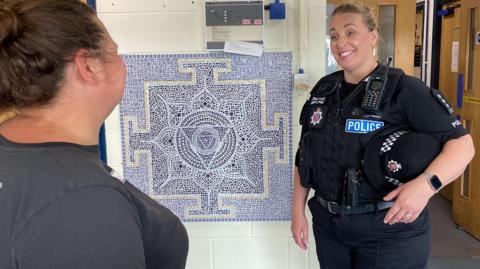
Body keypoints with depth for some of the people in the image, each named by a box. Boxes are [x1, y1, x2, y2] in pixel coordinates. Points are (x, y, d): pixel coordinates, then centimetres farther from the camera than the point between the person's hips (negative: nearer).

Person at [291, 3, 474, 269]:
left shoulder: (403, 89, -12)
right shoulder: (323, 90, 3)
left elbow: (462, 144, -14)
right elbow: (304, 156, 8)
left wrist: (426, 185, -30)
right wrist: (298, 211, 7)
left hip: (389, 230, -4)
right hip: (328, 225, 5)